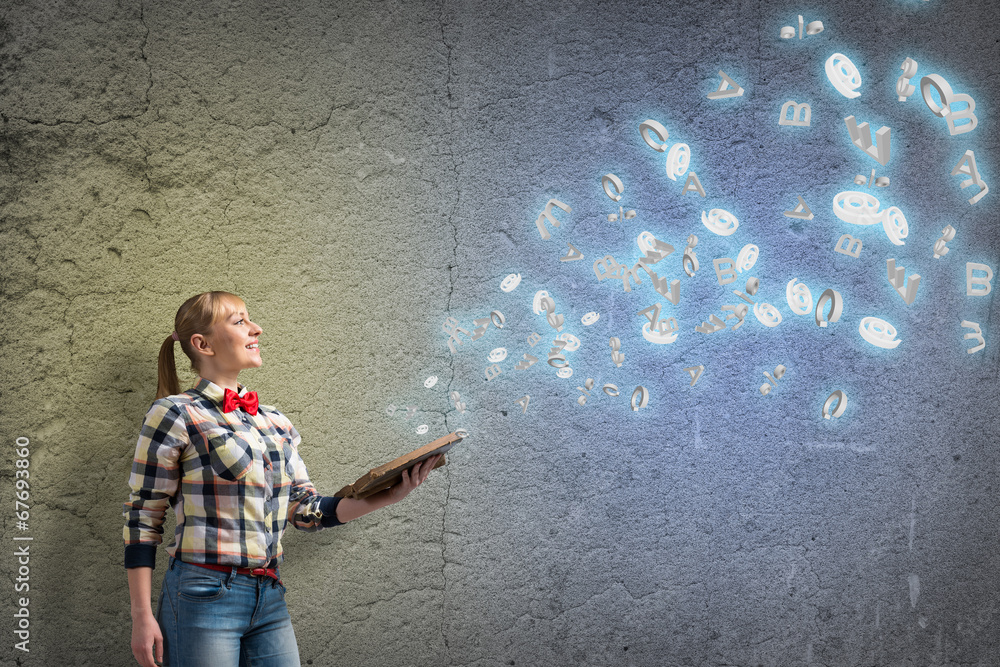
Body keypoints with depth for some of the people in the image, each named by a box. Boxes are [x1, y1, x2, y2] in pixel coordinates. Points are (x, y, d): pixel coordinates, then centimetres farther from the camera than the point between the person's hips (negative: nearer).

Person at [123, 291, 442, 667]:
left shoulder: (274, 422, 13)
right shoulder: (175, 415, -5)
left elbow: (308, 510, 12)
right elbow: (142, 517, -5)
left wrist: (390, 495, -1)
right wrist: (142, 616, -9)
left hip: (269, 600, 6)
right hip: (204, 599, -6)